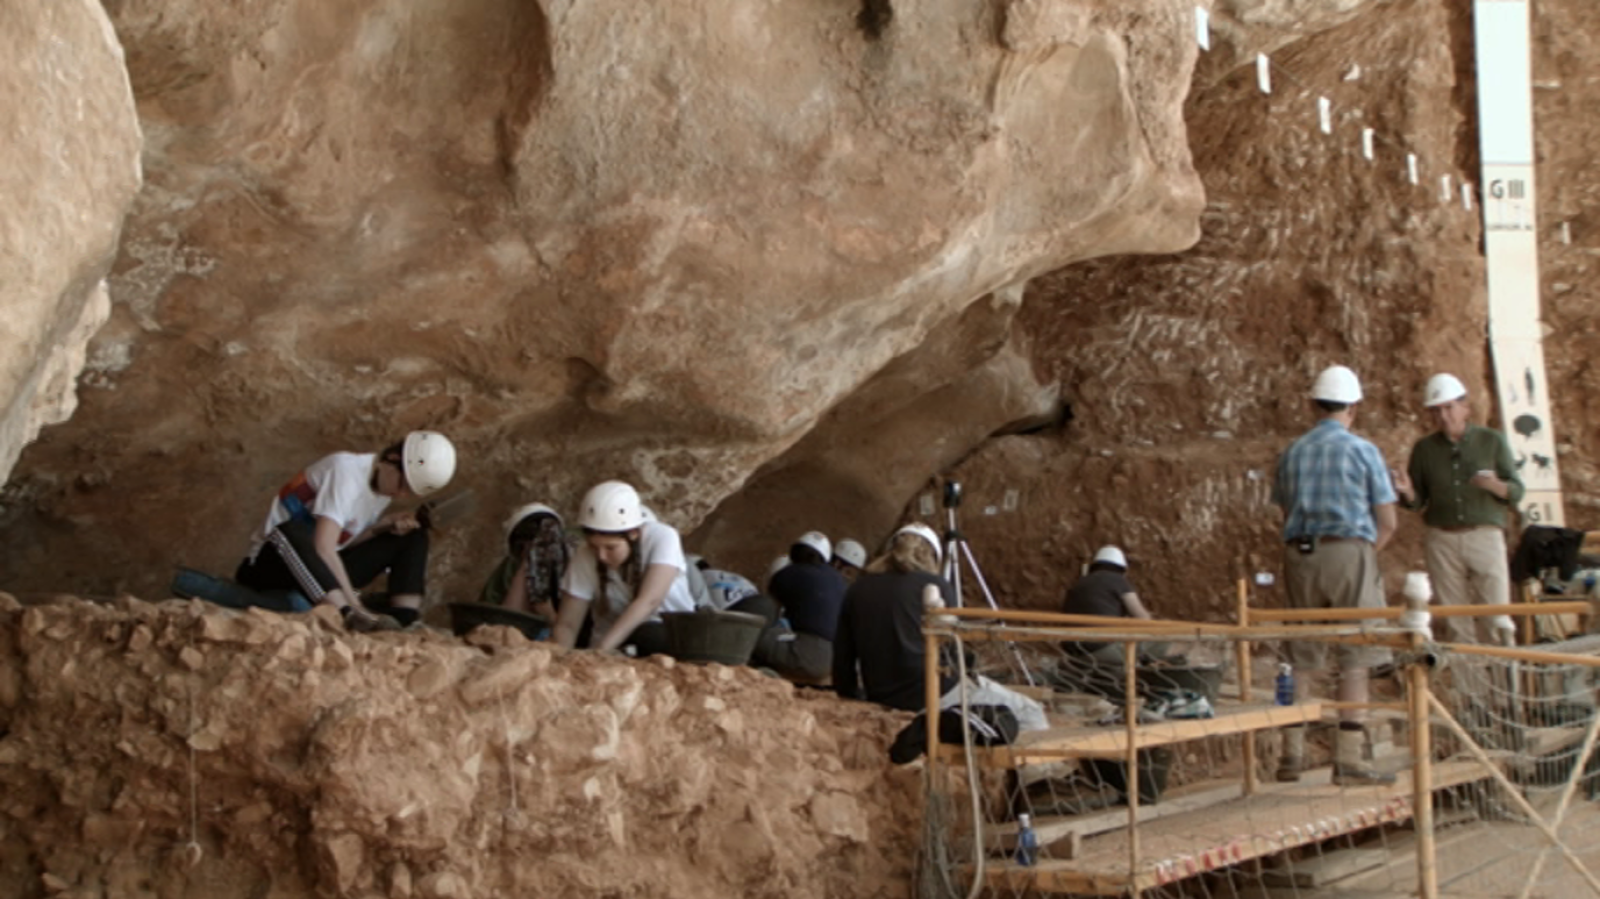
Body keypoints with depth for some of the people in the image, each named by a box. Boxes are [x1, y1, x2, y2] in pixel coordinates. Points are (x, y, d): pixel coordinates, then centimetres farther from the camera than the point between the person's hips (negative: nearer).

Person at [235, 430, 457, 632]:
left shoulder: (381, 483, 3)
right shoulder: (347, 470, -23)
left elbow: (346, 542, 5)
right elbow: (323, 548, -32)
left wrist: (386, 524, -11)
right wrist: (354, 605, -36)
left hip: (323, 575, 8)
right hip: (271, 565, -8)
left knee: (413, 535, -2)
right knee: (290, 532, -42)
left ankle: (404, 621, -23)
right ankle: (350, 617, -57)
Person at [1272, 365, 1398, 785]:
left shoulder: (1291, 453, 11)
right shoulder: (1363, 452, -2)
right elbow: (1387, 522, -2)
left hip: (1299, 554, 4)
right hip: (1349, 550, -4)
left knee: (1301, 659, 10)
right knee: (1355, 661, -1)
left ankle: (1292, 755, 11)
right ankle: (1348, 759, -4)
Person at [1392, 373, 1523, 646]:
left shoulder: (1492, 441, 6)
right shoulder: (1425, 448, 10)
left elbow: (1516, 493, 5)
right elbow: (1417, 501, 12)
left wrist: (1494, 485, -17)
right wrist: (1407, 492, -11)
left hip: (1485, 534, -1)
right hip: (1442, 539, 2)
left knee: (1495, 618, -7)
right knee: (1455, 622, 0)